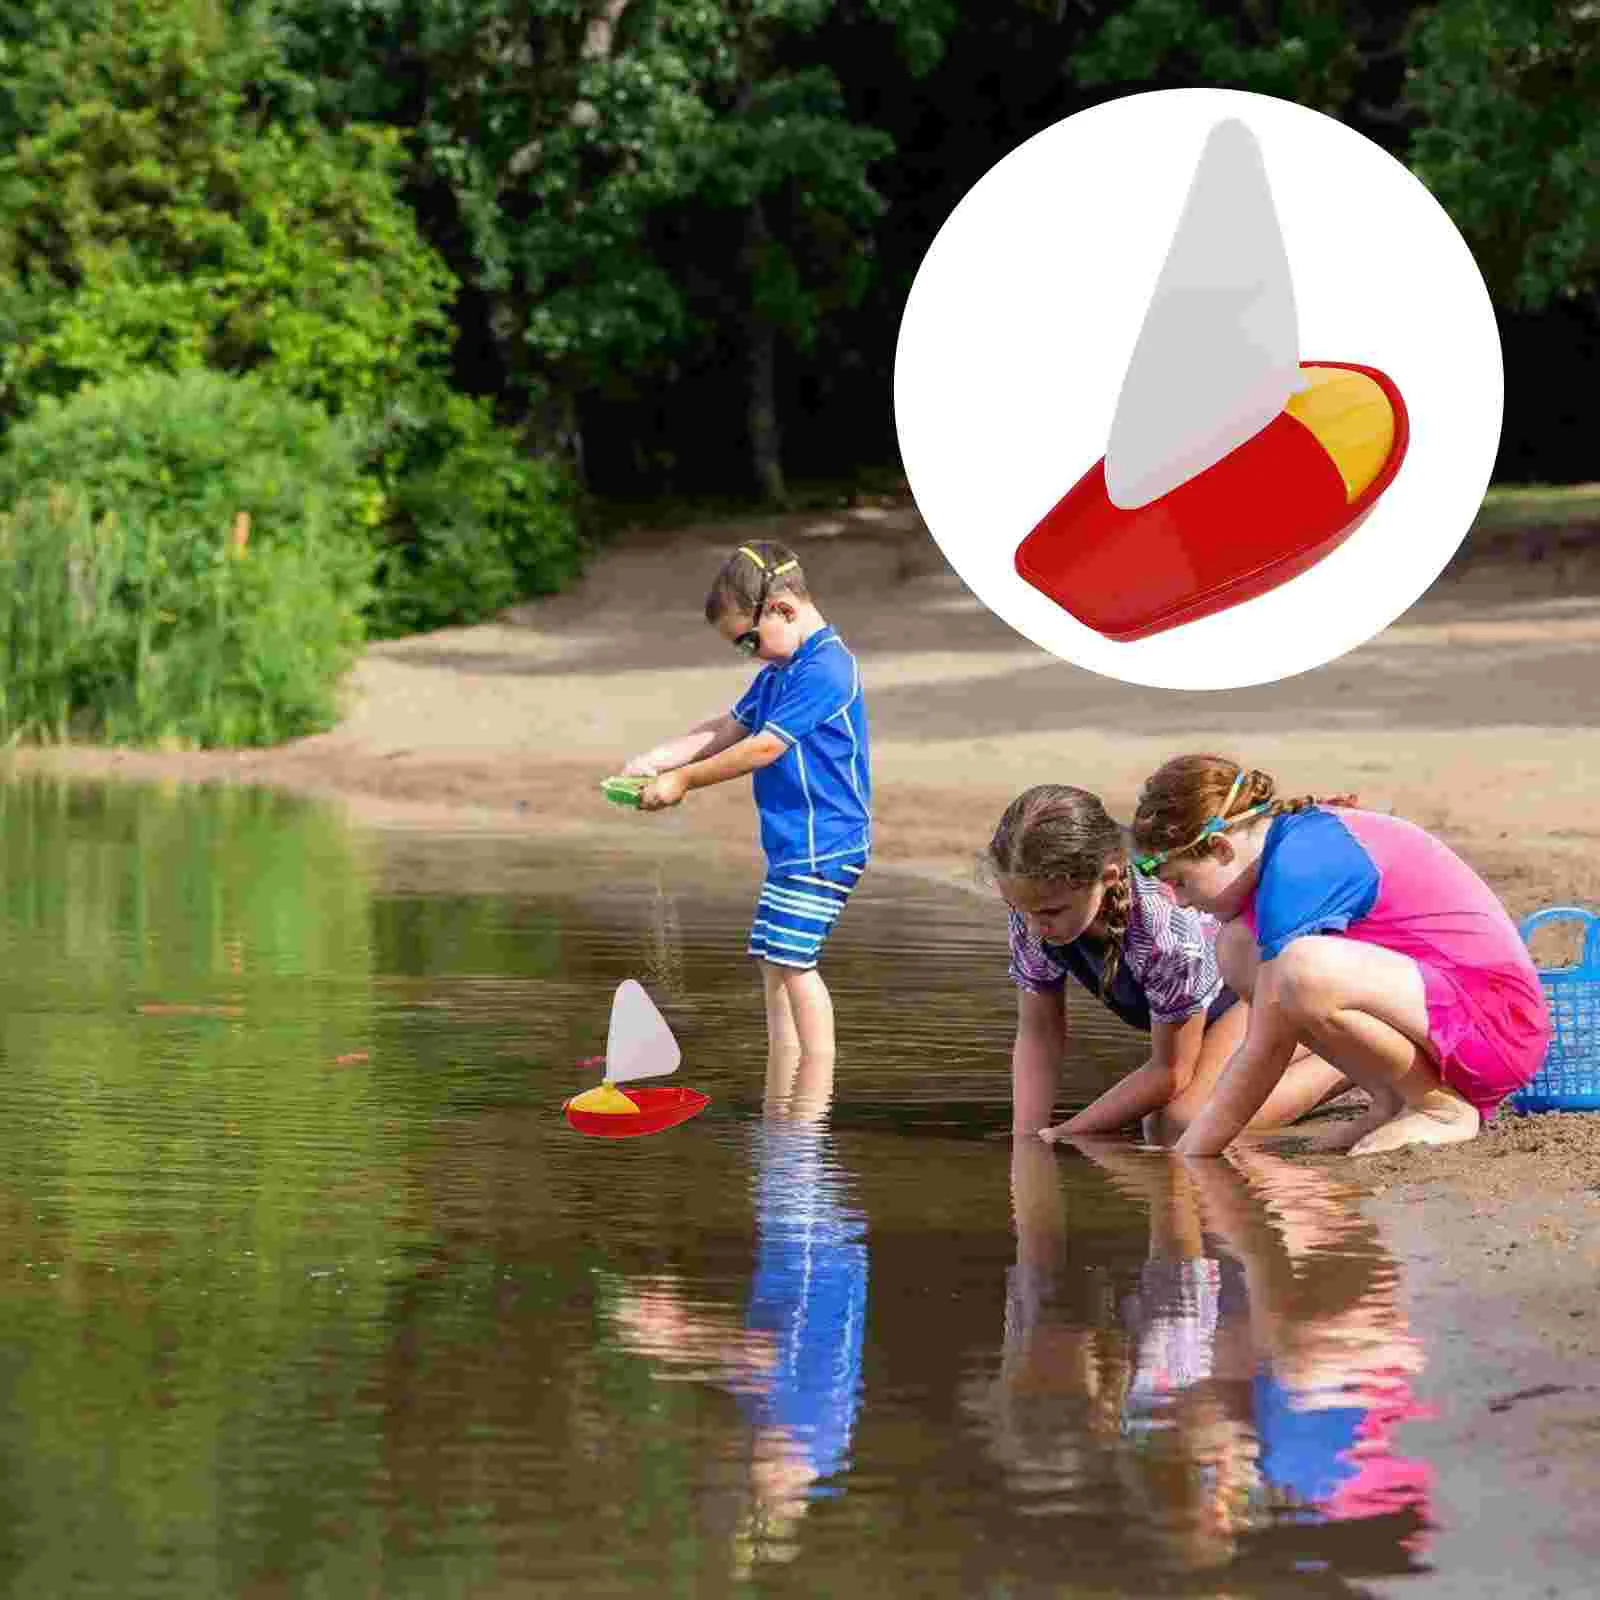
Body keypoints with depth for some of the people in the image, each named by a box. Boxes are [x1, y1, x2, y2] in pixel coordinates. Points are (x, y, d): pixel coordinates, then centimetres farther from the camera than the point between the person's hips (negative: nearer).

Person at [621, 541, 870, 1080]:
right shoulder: (780, 670, 15)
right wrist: (653, 762, 6)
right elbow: (728, 728, 17)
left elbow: (764, 747, -19)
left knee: (790, 958, -13)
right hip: (792, 843, 11)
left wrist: (684, 779, -11)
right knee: (774, 961, 12)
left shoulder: (823, 669, -18)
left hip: (823, 845, -11)